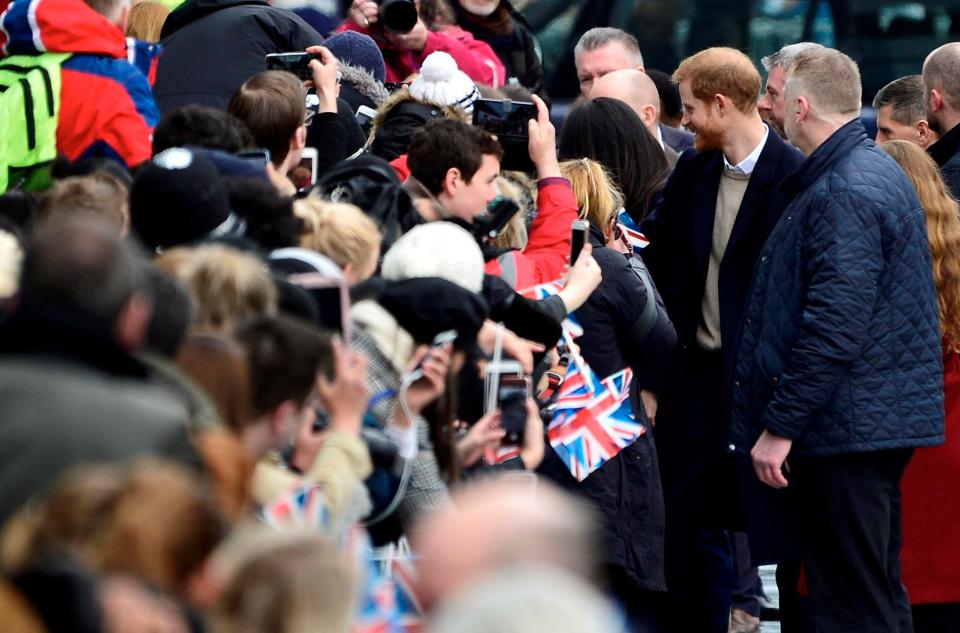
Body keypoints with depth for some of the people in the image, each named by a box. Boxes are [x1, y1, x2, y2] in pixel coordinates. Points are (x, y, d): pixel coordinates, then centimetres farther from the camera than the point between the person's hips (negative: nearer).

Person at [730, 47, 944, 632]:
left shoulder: (844, 194, -18)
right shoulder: (881, 172, 15)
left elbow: (834, 327, -24)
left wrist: (779, 425, -19)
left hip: (845, 429, -11)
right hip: (884, 423, 11)